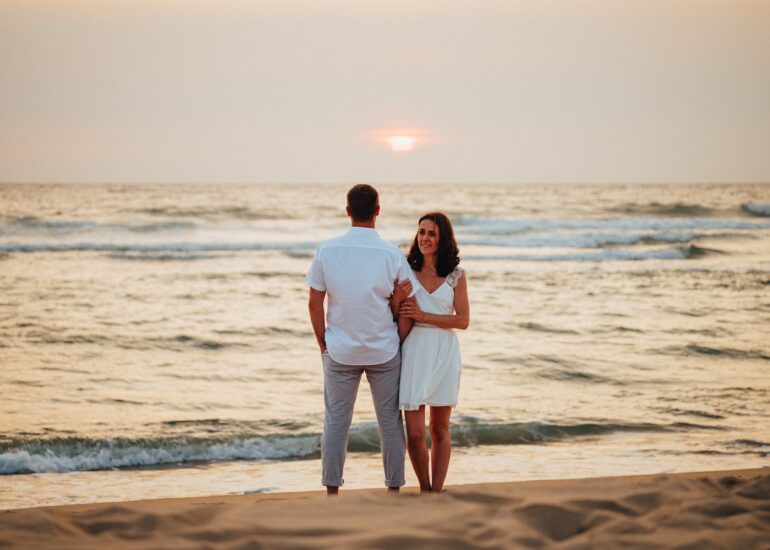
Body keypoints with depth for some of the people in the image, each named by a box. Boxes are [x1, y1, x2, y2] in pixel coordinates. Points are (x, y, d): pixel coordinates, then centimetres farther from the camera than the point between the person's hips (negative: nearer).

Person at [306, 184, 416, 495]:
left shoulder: (327, 251, -6)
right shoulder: (392, 255, -10)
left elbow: (314, 303, -3)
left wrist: (323, 343, 8)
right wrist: (398, 343, 10)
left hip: (339, 352, 1)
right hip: (384, 352, -1)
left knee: (336, 422, 9)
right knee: (390, 422, 10)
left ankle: (332, 489, 12)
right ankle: (393, 487, 16)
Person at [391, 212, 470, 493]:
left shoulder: (456, 275, 2)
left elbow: (463, 320, -4)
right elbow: (402, 330, 1)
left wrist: (423, 315, -10)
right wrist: (399, 301, -17)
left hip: (444, 354, 0)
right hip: (414, 353, 0)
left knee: (440, 429, 8)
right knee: (415, 433, -4)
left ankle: (436, 493, 16)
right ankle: (424, 489, 17)